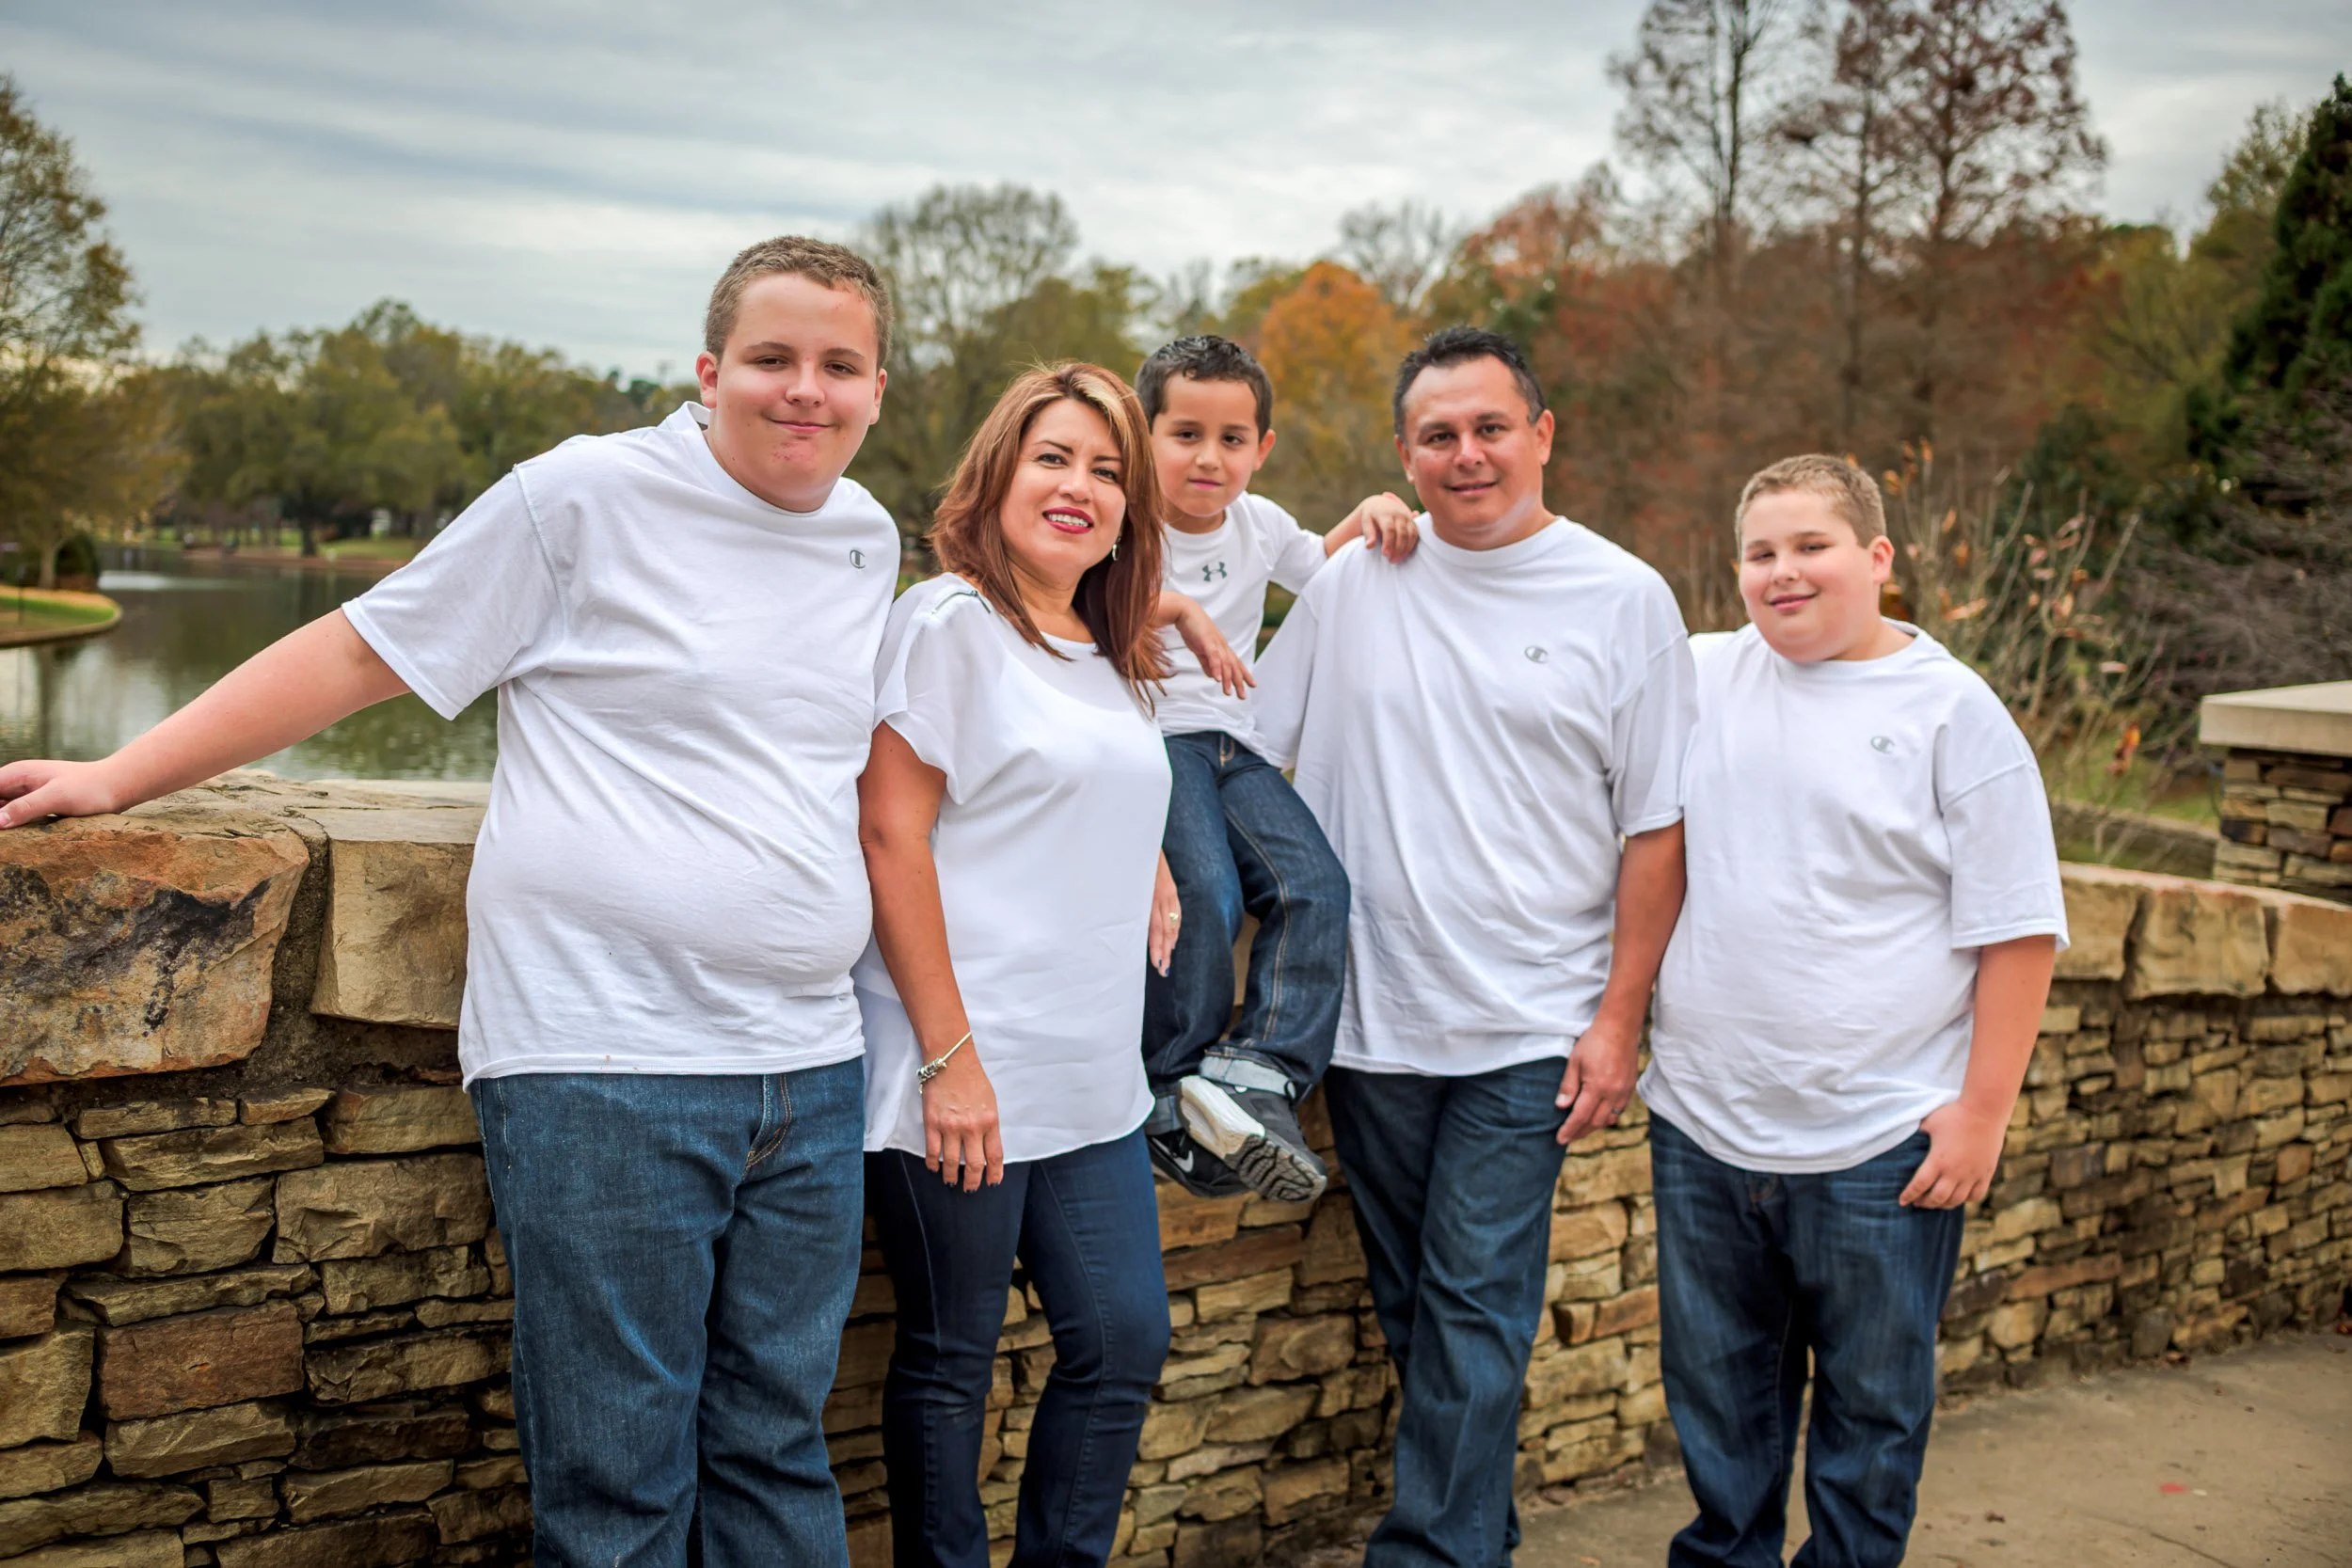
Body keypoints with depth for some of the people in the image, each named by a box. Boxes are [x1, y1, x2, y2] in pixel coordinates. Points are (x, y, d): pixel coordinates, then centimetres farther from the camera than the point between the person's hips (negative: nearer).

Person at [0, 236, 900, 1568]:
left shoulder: (869, 541, 13)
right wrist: (118, 776, 1)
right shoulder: (586, 495, -3)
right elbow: (359, 655, 2)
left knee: (780, 1453, 15)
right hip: (605, 1064, -5)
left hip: (810, 1071, 5)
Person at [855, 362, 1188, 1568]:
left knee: (1127, 1339, 9)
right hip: (965, 1080, -7)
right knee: (950, 1363, 6)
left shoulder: (1114, 658, 16)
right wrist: (949, 1056, -17)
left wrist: (1148, 891, 8)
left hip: (1092, 1079, 7)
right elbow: (890, 834, -13)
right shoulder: (949, 620, -7)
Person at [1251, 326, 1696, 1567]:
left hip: (1528, 1030, -3)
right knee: (1410, 1308, 14)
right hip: (1371, 1014, 3)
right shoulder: (1353, 582, 3)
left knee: (1476, 1305, -4)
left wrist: (1619, 1019, -6)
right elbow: (1245, 750, 9)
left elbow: (1657, 827, -2)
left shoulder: (1624, 601, -3)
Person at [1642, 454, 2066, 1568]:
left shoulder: (1952, 712, -6)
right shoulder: (1697, 679, 3)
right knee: (1716, 1390, 18)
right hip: (1702, 1125, 4)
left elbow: (2016, 932, -6)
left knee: (1871, 1404, 12)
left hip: (1881, 1142, -3)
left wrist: (1982, 1110, -9)